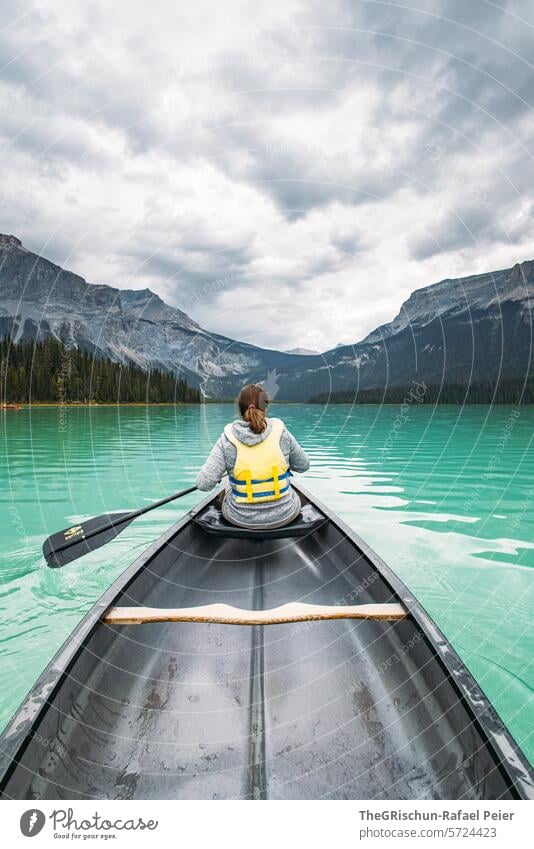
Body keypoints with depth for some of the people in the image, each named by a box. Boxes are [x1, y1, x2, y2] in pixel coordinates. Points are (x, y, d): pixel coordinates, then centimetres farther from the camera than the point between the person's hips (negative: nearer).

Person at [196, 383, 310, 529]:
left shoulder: (227, 440, -16)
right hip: (285, 515, 1)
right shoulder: (281, 432, -12)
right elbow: (303, 465, 1)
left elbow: (203, 484, -18)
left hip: (241, 518, 0)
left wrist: (218, 476, 4)